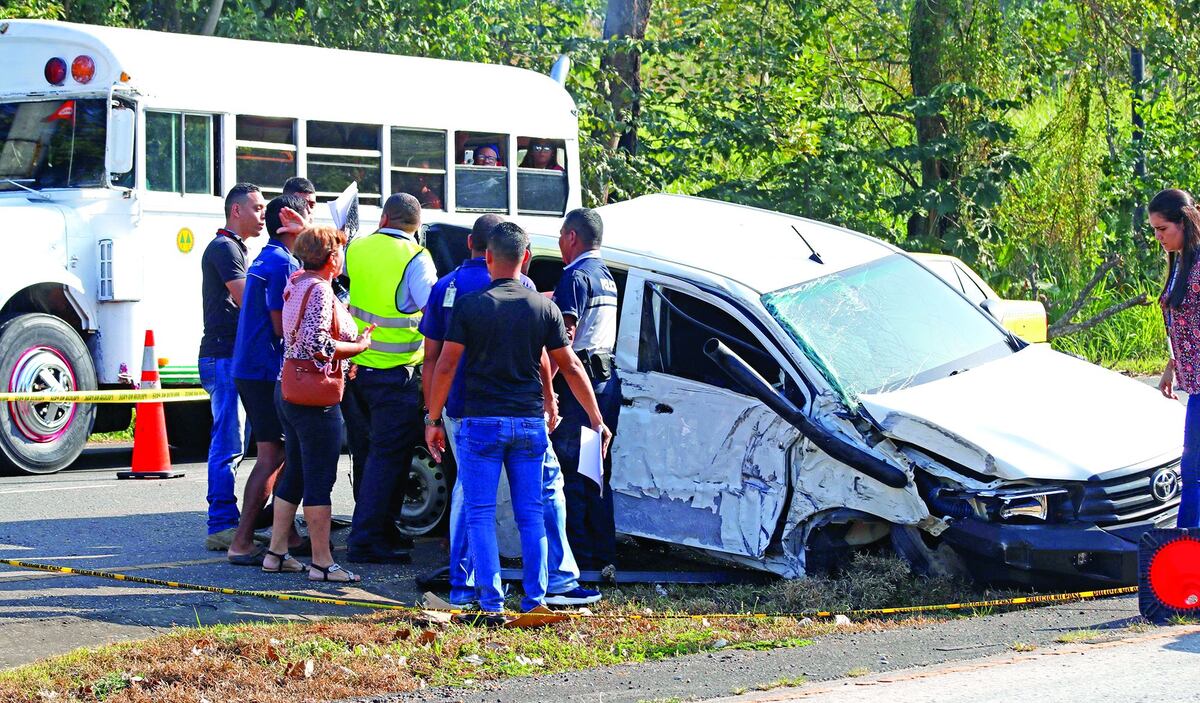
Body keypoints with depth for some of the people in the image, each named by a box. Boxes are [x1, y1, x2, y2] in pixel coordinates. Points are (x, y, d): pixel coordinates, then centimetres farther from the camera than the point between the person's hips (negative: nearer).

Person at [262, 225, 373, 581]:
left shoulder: (296, 283, 14)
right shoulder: (319, 290, -15)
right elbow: (317, 344, -23)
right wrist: (359, 346, -12)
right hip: (314, 397, -10)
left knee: (294, 475, 16)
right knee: (319, 480, -5)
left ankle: (276, 552, 20)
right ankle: (322, 562, -2)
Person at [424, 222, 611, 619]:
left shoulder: (468, 306, -4)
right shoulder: (544, 307, 3)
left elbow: (446, 366, -6)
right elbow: (570, 368, 6)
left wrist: (433, 419, 4)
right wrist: (597, 420, 13)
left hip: (481, 422, -2)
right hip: (530, 423, 3)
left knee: (480, 515, 2)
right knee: (531, 515, 10)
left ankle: (490, 603, -4)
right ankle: (535, 600, 10)